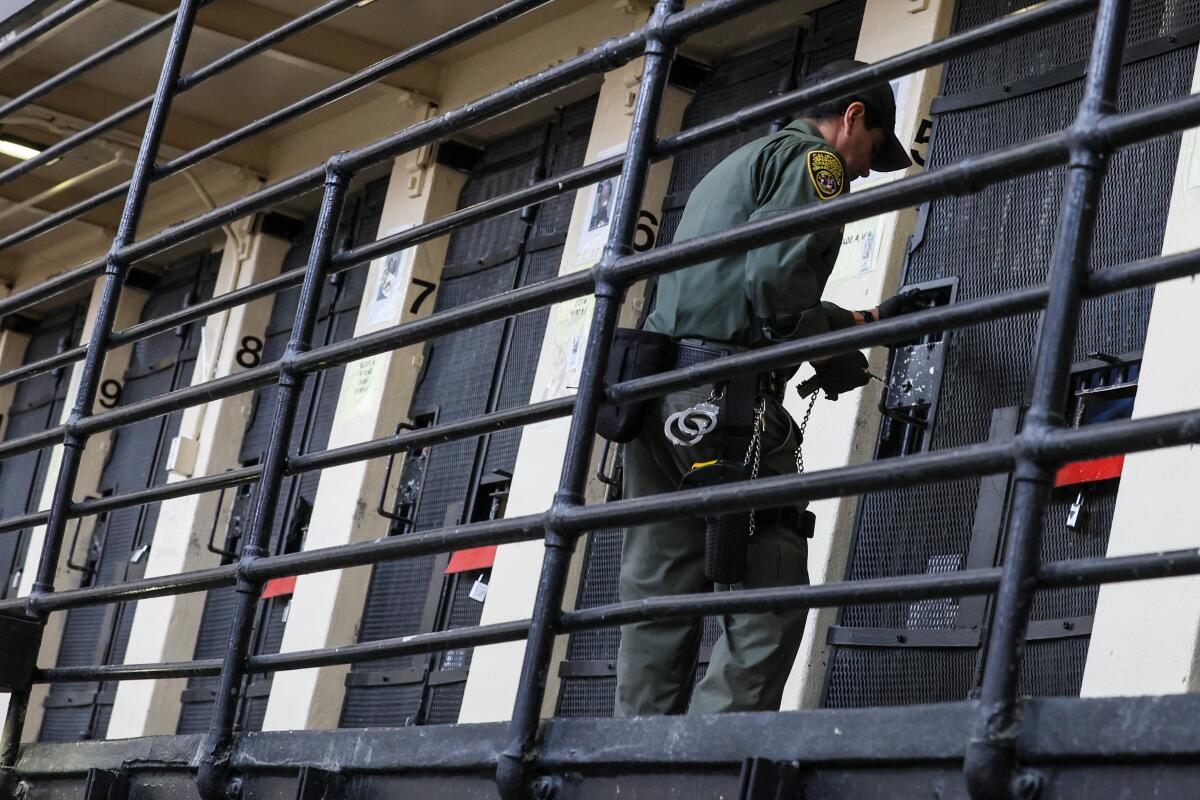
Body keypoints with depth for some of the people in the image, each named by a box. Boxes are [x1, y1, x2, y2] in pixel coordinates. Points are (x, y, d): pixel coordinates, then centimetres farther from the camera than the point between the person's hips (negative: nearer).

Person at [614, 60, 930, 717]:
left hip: (655, 390, 9)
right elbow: (775, 277, -14)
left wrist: (866, 320, 47)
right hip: (724, 392, -9)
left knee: (658, 601, 5)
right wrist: (832, 357, 0)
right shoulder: (812, 159, 2)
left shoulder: (731, 168, 32)